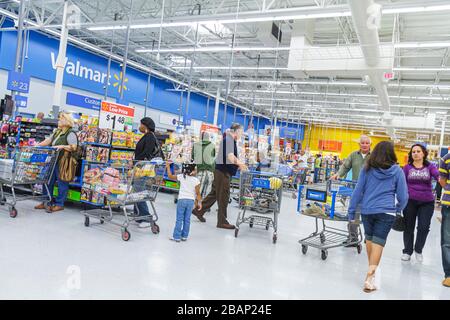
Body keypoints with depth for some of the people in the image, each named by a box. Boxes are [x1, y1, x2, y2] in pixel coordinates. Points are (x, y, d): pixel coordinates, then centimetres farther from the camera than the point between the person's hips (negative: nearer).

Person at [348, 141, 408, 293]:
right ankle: (370, 277, -9)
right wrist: (399, 209, 23)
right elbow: (403, 196, 3)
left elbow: (358, 191, 2)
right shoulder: (397, 171, -1)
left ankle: (372, 268, 38)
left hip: (367, 210, 2)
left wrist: (351, 211, 8)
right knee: (378, 242, -2)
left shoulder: (367, 169, 1)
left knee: (369, 238, 20)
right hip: (386, 212, -2)